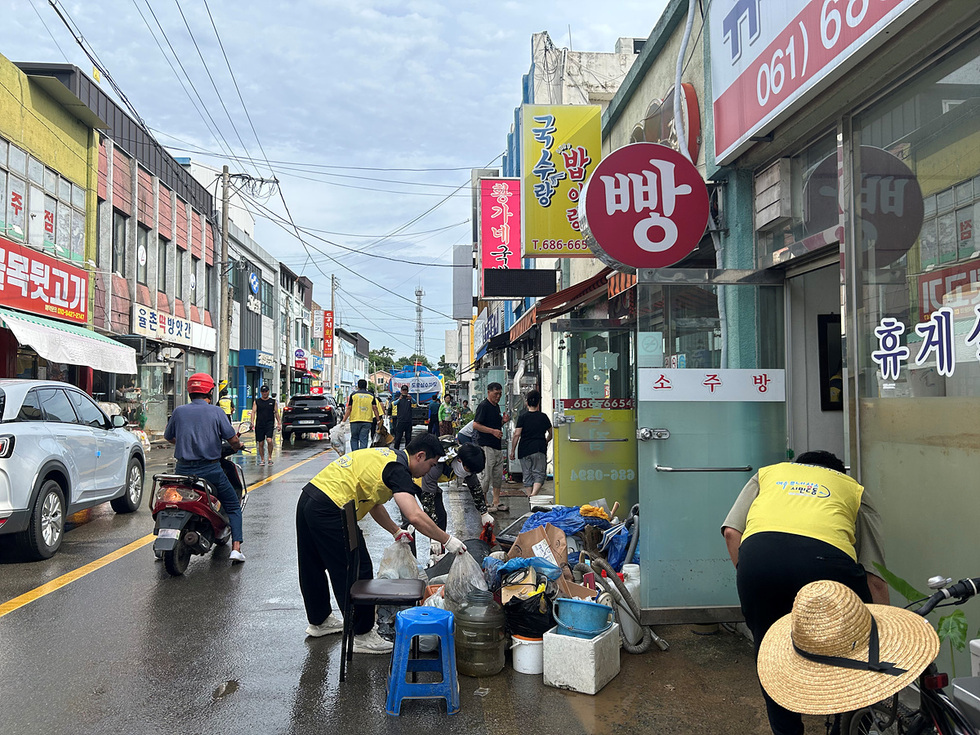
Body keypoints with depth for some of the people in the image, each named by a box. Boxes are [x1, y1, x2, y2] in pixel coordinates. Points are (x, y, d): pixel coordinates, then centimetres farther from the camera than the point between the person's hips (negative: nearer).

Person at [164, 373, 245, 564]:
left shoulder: (179, 411, 4)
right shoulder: (216, 412, -4)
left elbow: (168, 437, 17)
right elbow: (233, 440, -5)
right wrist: (237, 446, 18)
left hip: (183, 469, 3)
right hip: (210, 470, -3)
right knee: (233, 506, 10)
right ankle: (236, 548, -3)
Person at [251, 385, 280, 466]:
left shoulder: (273, 401, 10)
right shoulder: (256, 401, 9)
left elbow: (276, 413, 12)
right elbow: (253, 412, 1)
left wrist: (279, 423, 2)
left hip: (270, 424, -1)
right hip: (259, 425, 1)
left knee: (269, 440, -20)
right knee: (260, 443, 4)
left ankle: (270, 458, -4)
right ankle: (262, 460, 17)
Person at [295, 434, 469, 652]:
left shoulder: (386, 456, 18)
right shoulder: (398, 469, -11)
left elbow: (373, 503, 28)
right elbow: (415, 516, -24)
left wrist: (396, 532, 29)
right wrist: (447, 540, -15)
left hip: (307, 499, 10)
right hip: (329, 510, -10)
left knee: (313, 567, 24)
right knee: (357, 572, 1)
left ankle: (318, 620, 43)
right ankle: (362, 636, 12)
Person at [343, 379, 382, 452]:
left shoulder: (353, 395, 3)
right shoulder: (371, 396, 7)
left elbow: (349, 409, 0)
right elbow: (375, 409, 1)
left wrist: (343, 420, 3)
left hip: (355, 421, -1)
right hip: (367, 421, 1)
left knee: (354, 439, 10)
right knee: (364, 440, 3)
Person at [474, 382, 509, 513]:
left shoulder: (496, 406, 16)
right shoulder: (483, 406, -10)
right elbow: (475, 425, -17)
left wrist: (502, 421, 5)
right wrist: (493, 431, -20)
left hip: (497, 445, 9)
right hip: (486, 446, -9)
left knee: (498, 475, 10)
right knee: (486, 475, -6)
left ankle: (496, 502, 17)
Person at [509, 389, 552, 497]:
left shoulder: (522, 417, 1)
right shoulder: (543, 417, 5)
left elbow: (517, 434, -6)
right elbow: (551, 433, 15)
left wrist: (512, 451, -2)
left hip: (524, 451, 1)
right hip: (539, 450, -1)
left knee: (527, 476, 10)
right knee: (539, 474, -2)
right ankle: (534, 494, -25)